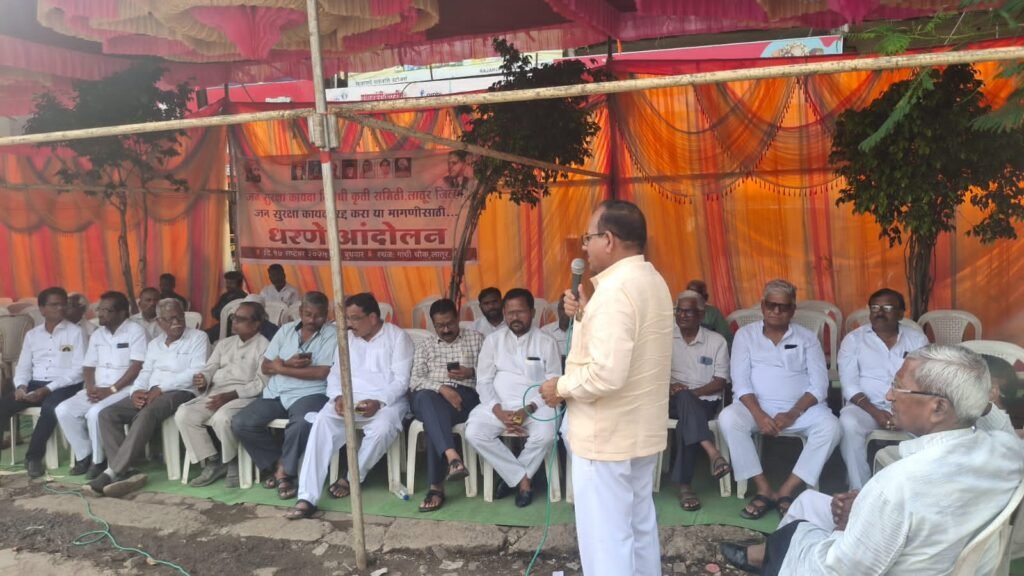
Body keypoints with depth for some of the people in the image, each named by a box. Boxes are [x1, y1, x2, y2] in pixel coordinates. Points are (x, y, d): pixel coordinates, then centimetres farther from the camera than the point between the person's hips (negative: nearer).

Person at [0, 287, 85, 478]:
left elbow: (78, 370, -8)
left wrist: (48, 389, -17)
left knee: (49, 407, -34)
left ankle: (34, 456, -19)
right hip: (35, 384, 5)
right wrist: (21, 386, -9)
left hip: (65, 386, -5)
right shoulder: (32, 335, 15)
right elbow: (23, 367, 14)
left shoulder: (75, 332, 0)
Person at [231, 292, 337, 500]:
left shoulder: (331, 334, -2)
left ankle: (285, 470, -11)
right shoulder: (286, 330, 14)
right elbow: (265, 367, 12)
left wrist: (282, 368, -7)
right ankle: (275, 462, 4)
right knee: (240, 423, -14)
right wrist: (288, 363, -11)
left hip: (309, 394, -5)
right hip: (275, 394, 5)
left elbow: (323, 372, -14)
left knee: (303, 423, -37)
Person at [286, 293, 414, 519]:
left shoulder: (397, 337, 1)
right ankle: (307, 497, -30)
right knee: (322, 423, -26)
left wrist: (379, 402, -22)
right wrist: (338, 396, -10)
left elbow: (401, 380, -6)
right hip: (349, 398, 4)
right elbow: (335, 374, 12)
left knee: (382, 428, -36)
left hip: (387, 399, -3)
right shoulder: (347, 338, 17)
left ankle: (352, 478, -8)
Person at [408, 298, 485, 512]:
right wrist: (442, 388, -11)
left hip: (466, 395, -1)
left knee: (434, 418, -36)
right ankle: (452, 456, -55)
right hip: (432, 396, 1)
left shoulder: (475, 338, 20)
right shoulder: (425, 346, 22)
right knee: (426, 398, -40)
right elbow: (414, 381, 7)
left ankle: (437, 486, -35)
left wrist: (471, 372, -7)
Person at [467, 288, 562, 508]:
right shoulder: (493, 340, 8)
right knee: (474, 432, -25)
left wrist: (528, 409, -16)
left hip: (536, 405, -1)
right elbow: (484, 382, 4)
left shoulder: (546, 343, 3)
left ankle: (513, 477, -4)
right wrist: (499, 411, -13)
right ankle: (522, 478, -11)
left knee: (546, 435, -32)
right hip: (498, 405, 2)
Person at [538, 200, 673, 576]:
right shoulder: (651, 280, 8)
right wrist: (586, 314, 4)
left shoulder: (615, 289, -24)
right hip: (642, 431, 10)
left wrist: (561, 388, -14)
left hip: (608, 436, -10)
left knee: (606, 538, 3)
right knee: (639, 525, 21)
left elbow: (606, 374, -30)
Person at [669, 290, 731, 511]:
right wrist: (668, 386, -17)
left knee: (685, 424, -34)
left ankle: (684, 485, -30)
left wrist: (692, 392, -16)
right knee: (683, 398, -37)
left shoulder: (717, 341, 4)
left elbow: (720, 382, -1)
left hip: (705, 401, -1)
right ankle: (713, 453, -50)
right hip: (673, 400, 1)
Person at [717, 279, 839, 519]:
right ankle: (764, 490, -21)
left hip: (801, 407, 1)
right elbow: (740, 381, -3)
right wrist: (759, 414, -20)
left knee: (830, 426, -28)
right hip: (757, 405, -1)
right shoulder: (745, 334, 5)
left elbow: (819, 384, -2)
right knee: (728, 418, -31)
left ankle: (786, 491, -20)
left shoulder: (807, 338, 7)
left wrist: (792, 414, -17)